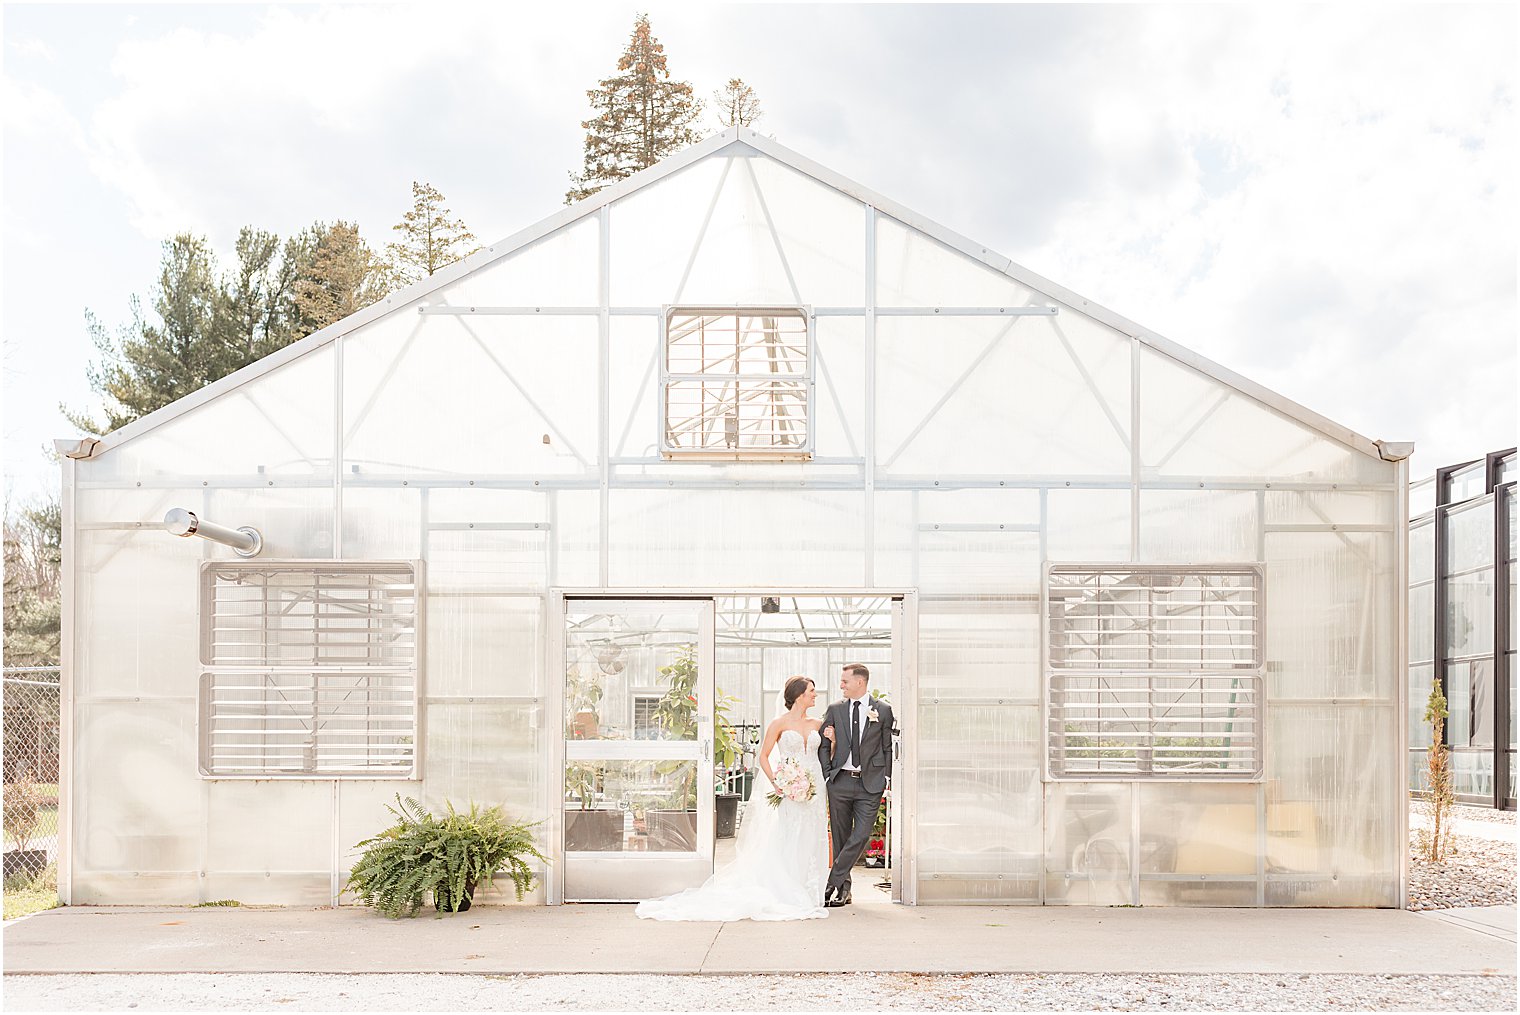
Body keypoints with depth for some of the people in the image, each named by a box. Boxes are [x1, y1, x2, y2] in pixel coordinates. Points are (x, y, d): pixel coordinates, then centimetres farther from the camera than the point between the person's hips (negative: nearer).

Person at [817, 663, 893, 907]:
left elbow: (888, 748, 7)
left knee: (861, 836, -11)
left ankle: (833, 883, -4)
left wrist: (886, 777, 1)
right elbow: (823, 745, 9)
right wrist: (827, 775, 0)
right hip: (840, 781, 2)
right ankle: (843, 889, 14)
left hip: (870, 783, -2)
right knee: (840, 838, 5)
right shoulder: (835, 710, 8)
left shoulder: (883, 710, 3)